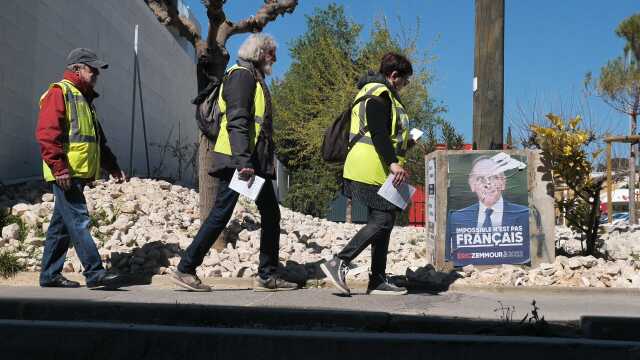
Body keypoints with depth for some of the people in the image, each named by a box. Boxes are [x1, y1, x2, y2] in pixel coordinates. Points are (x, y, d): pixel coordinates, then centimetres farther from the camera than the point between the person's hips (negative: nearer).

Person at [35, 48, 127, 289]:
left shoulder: (83, 99, 26)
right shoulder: (59, 92, -4)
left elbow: (98, 140, 30)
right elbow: (46, 133, -16)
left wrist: (113, 167, 23)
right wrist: (59, 167, -22)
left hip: (79, 174, 10)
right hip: (65, 174, -10)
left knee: (62, 224, 12)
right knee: (79, 222, -12)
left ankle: (50, 275, 18)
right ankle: (95, 274, -13)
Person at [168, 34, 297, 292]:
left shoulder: (255, 78, 23)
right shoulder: (241, 75, -8)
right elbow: (236, 122, -20)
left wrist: (267, 159, 20)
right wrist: (243, 161, -28)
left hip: (255, 161, 10)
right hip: (237, 161, -10)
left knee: (271, 213, 9)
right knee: (221, 214, -8)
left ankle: (267, 276, 13)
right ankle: (185, 269, 1)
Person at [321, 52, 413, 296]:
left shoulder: (372, 91, 23)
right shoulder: (379, 93, -9)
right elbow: (378, 133, -21)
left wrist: (407, 141, 35)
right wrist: (393, 162, -27)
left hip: (372, 170, 11)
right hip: (373, 169, -11)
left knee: (382, 221, 11)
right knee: (382, 220, -12)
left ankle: (378, 281, 13)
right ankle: (339, 263, -15)